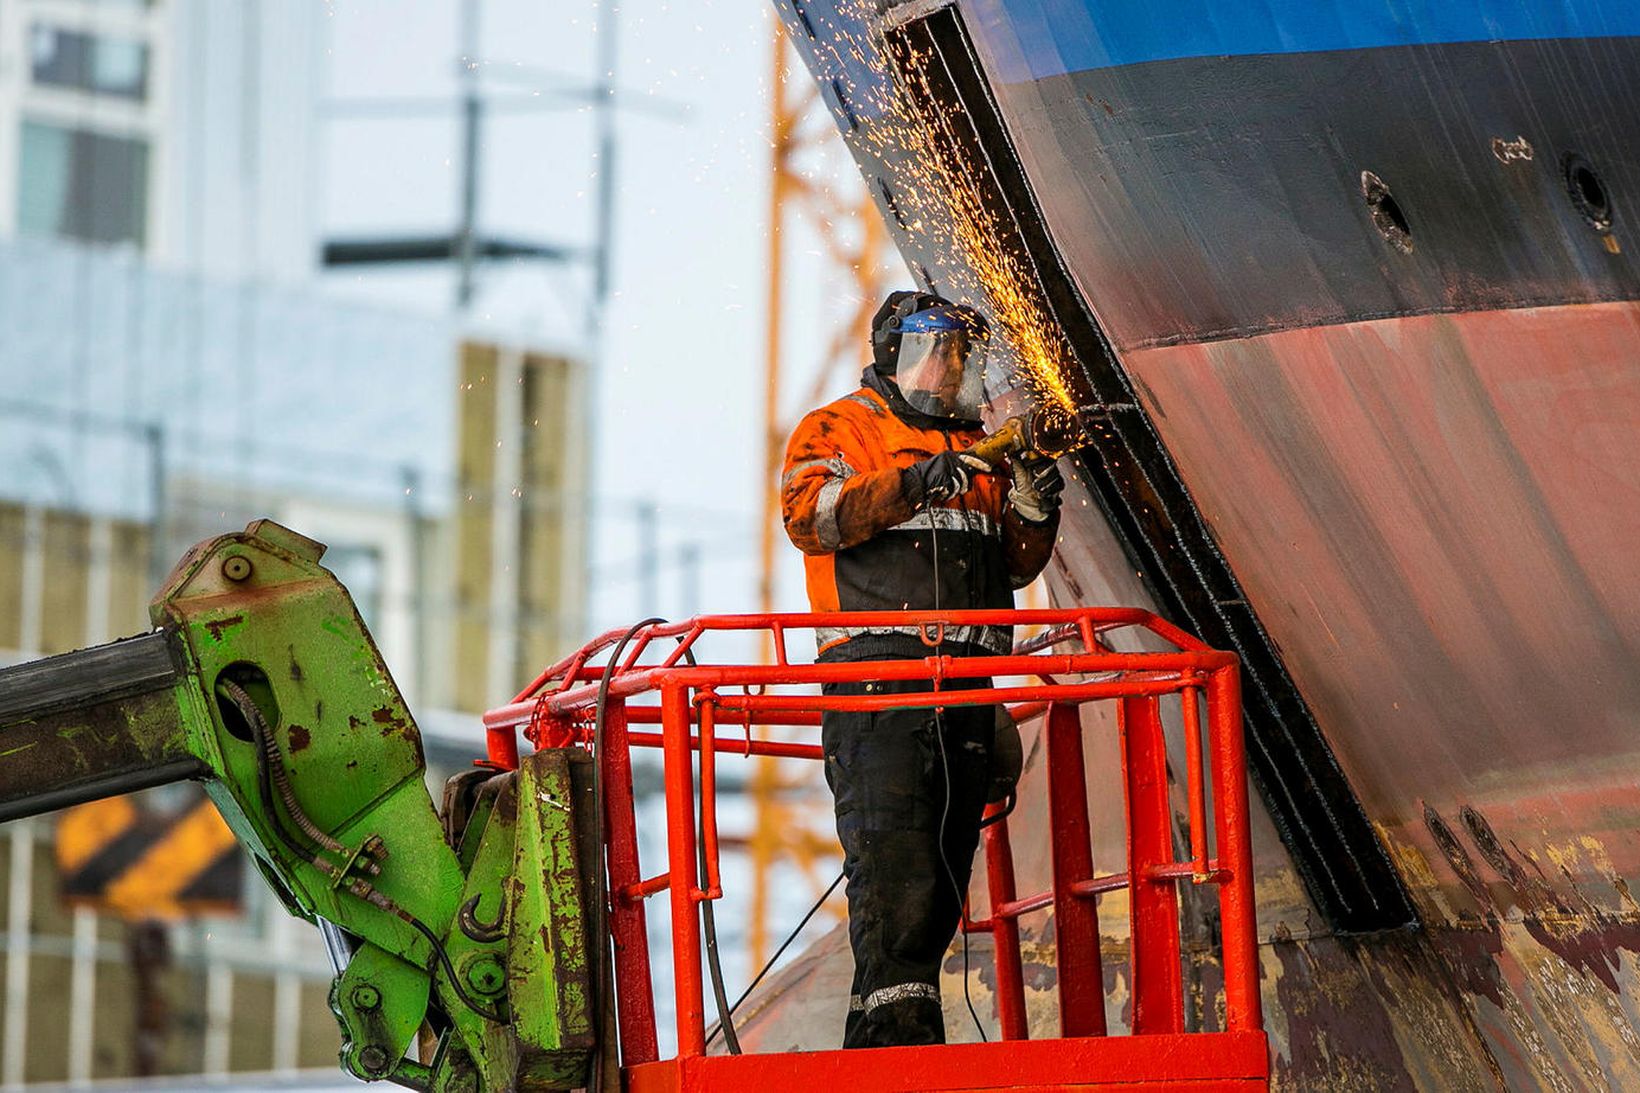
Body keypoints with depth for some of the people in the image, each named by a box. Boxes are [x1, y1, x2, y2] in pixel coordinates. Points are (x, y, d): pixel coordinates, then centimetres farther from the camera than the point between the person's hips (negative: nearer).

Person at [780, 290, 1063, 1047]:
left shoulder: (976, 451, 26)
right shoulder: (836, 430, 8)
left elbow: (1015, 566, 24)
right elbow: (809, 515, -11)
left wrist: (1031, 512, 3)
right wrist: (910, 485, -22)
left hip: (964, 687, 6)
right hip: (876, 671, -6)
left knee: (944, 876, 3)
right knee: (894, 865, -17)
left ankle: (875, 1042, 6)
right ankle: (898, 1025, -23)